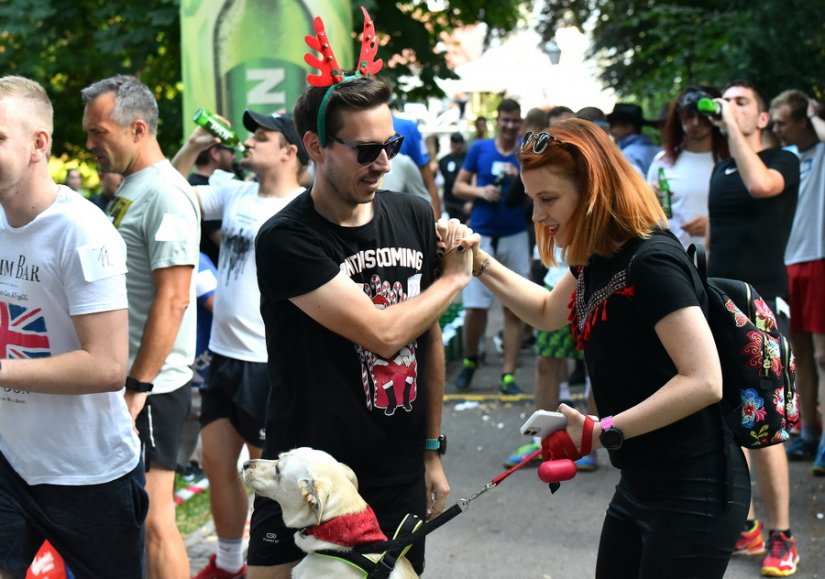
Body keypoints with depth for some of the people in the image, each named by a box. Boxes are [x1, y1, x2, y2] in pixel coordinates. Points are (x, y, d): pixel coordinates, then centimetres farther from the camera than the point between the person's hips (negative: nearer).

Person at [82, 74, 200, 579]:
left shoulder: (164, 193, -15)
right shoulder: (130, 189, 13)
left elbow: (172, 300, -21)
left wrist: (137, 388, -19)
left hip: (152, 387, -9)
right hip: (129, 380, 9)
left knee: (153, 518, -4)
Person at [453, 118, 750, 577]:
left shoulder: (651, 262, -21)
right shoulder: (599, 259, 7)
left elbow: (704, 382, -27)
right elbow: (549, 313, 28)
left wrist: (603, 432, -28)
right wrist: (480, 264, 16)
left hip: (694, 493, -9)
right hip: (641, 484, 9)